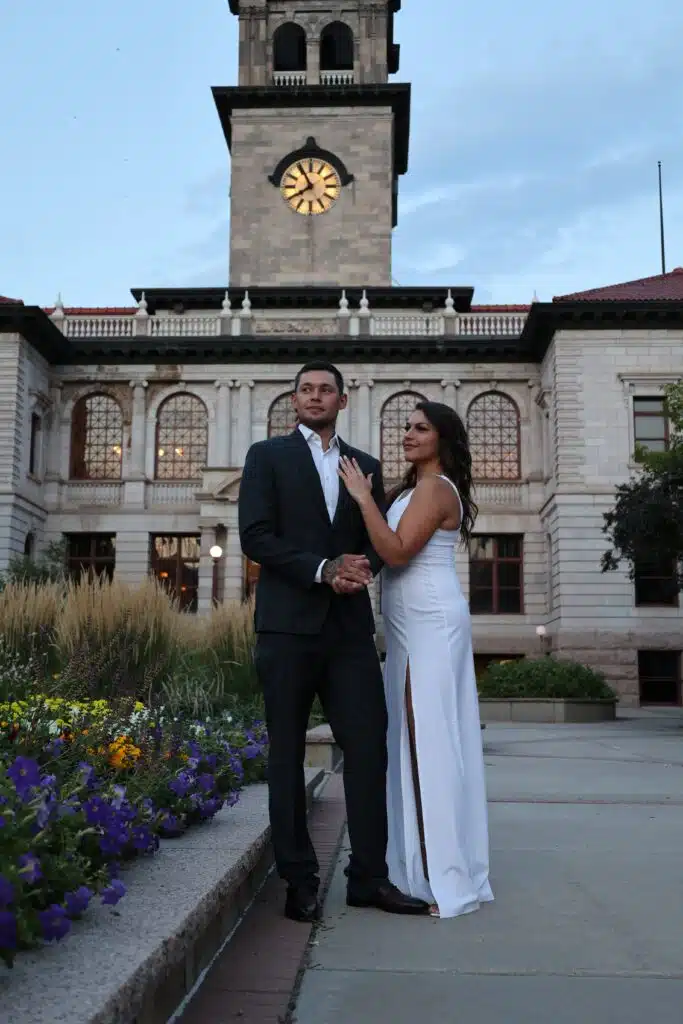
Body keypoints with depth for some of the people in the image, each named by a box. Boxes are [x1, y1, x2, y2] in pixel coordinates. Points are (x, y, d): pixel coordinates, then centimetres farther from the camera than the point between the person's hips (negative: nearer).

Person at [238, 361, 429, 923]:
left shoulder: (366, 465, 17)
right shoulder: (268, 455, 6)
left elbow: (379, 540, 14)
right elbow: (256, 536, -5)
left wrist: (361, 567, -9)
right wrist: (323, 569, -14)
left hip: (351, 624, 3)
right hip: (288, 623, -3)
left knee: (368, 745, -2)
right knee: (288, 752, 3)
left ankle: (370, 876, 7)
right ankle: (300, 881, 11)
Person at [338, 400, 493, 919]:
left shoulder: (433, 488, -9)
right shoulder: (418, 488, 21)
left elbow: (396, 550, -20)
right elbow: (388, 549, 16)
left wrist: (363, 496, -15)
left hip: (431, 623, -10)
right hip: (414, 625, 10)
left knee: (431, 737, -9)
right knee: (416, 739, 11)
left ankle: (446, 878, -4)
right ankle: (430, 866, 20)